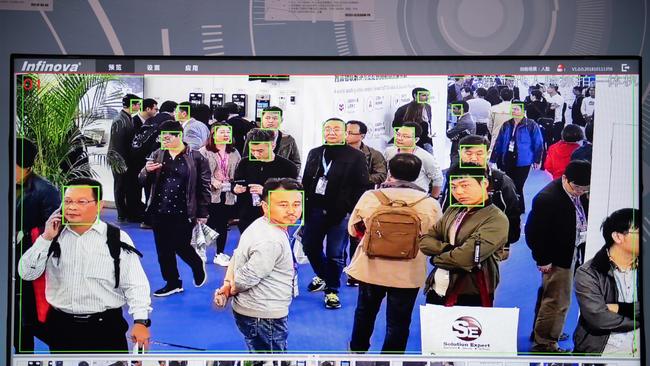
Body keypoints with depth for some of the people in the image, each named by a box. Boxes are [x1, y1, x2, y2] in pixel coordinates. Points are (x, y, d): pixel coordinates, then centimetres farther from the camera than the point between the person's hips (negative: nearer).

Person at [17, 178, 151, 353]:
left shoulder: (117, 239, -8)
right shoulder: (53, 235, 4)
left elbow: (135, 284, -10)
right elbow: (26, 274, 2)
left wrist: (140, 321, -20)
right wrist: (46, 238, -9)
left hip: (105, 327, -3)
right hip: (61, 326, 3)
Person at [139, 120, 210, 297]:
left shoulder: (196, 157, -5)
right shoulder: (156, 155, 7)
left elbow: (204, 186, -4)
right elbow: (143, 181, 10)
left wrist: (203, 213, -5)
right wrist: (147, 171, -13)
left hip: (182, 213, -5)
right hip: (159, 211, 5)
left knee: (181, 247, -1)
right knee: (163, 250, 10)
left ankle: (198, 266, 31)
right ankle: (172, 283, 25)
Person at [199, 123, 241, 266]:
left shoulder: (234, 153, 12)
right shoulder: (205, 152, -4)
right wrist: (212, 181, -18)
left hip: (228, 194, 4)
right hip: (211, 194, -4)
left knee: (223, 224, 9)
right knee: (210, 223, -1)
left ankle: (220, 254, 19)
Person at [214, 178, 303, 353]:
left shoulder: (260, 225, 2)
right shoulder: (271, 242, -28)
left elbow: (237, 255, 8)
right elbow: (245, 278, -25)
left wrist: (227, 283, -2)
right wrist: (232, 290, -5)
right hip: (263, 316, -10)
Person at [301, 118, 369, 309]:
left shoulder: (356, 156, -4)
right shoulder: (314, 154, 11)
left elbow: (362, 186, -6)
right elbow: (305, 182, 13)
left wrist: (350, 211, -12)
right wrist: (304, 207, 8)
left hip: (340, 212, -5)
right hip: (315, 209, 5)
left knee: (335, 254, 2)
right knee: (310, 246, 14)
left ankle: (332, 290, 21)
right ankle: (322, 276, 41)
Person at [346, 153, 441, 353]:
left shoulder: (370, 196, -12)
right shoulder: (430, 204, -13)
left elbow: (353, 230, 1)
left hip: (371, 268, 2)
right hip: (408, 274, -2)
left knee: (365, 313, 25)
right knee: (398, 323, 12)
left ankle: (357, 349, 45)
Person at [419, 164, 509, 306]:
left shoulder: (496, 220, -16)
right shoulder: (453, 211, 7)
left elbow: (465, 257, -24)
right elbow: (425, 241, 3)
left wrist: (437, 257, -6)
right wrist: (451, 249, -15)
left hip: (470, 298, -6)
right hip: (436, 290, 6)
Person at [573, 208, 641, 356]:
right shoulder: (587, 274, -5)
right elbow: (599, 318, -14)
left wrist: (621, 308, -9)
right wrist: (639, 319, -4)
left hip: (638, 348, 3)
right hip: (601, 349, -3)